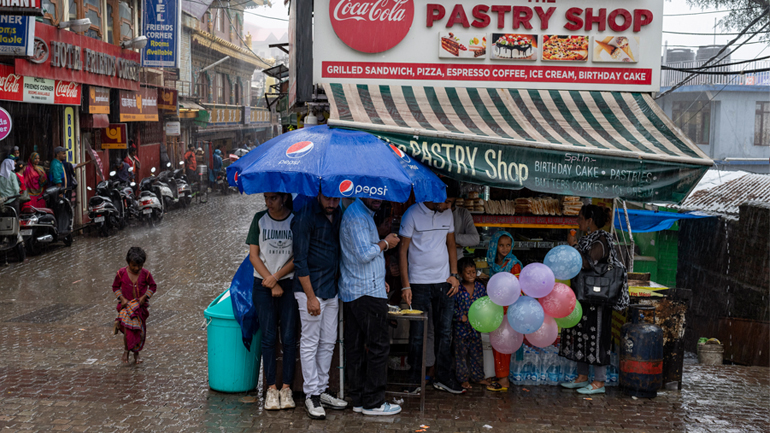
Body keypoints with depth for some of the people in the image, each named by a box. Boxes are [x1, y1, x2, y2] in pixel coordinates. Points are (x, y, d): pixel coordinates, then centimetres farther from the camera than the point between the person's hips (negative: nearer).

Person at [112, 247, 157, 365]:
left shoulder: (145, 274, -11)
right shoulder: (121, 273, -10)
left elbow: (153, 286, 2)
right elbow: (115, 287, 2)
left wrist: (145, 296, -12)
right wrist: (122, 298, -11)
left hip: (140, 306, 1)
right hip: (126, 305, -1)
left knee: (140, 331, 8)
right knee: (128, 329, -14)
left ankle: (136, 353, 27)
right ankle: (126, 350, 10)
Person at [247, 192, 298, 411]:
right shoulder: (259, 219, 4)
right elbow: (253, 255, 2)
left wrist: (277, 276, -11)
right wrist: (272, 283, -5)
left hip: (289, 284, -1)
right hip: (263, 285, 1)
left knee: (289, 337, -3)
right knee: (268, 337, -1)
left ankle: (286, 388, 4)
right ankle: (271, 389, 4)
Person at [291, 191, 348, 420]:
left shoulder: (338, 215, 8)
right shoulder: (305, 217, -15)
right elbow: (300, 261, -15)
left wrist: (339, 286, 14)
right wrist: (310, 296, -17)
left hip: (332, 289, 7)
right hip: (310, 289, -7)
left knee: (328, 342, 12)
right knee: (310, 342, -1)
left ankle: (321, 390, 22)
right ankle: (311, 396, 7)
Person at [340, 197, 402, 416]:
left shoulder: (363, 214, 19)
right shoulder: (357, 216, -14)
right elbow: (364, 254, -22)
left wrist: (378, 280, 22)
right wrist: (386, 243, -6)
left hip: (352, 291, 10)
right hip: (367, 292, -10)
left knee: (356, 346, 10)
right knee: (379, 345, -4)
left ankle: (359, 399, 16)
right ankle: (373, 402, 1)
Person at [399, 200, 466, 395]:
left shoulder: (447, 214, 8)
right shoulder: (412, 214, -8)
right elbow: (403, 250, -6)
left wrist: (454, 275, 8)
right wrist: (405, 285, -10)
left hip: (444, 283, 5)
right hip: (419, 282, -5)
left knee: (445, 332, 8)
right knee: (417, 334, 2)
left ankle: (443, 377, 20)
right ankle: (414, 379, 13)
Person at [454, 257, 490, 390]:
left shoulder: (480, 287, 1)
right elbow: (452, 306, -7)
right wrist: (460, 316, -16)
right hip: (461, 327, -4)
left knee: (477, 352, 13)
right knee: (461, 353, 4)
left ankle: (478, 376, 26)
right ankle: (463, 379, 14)